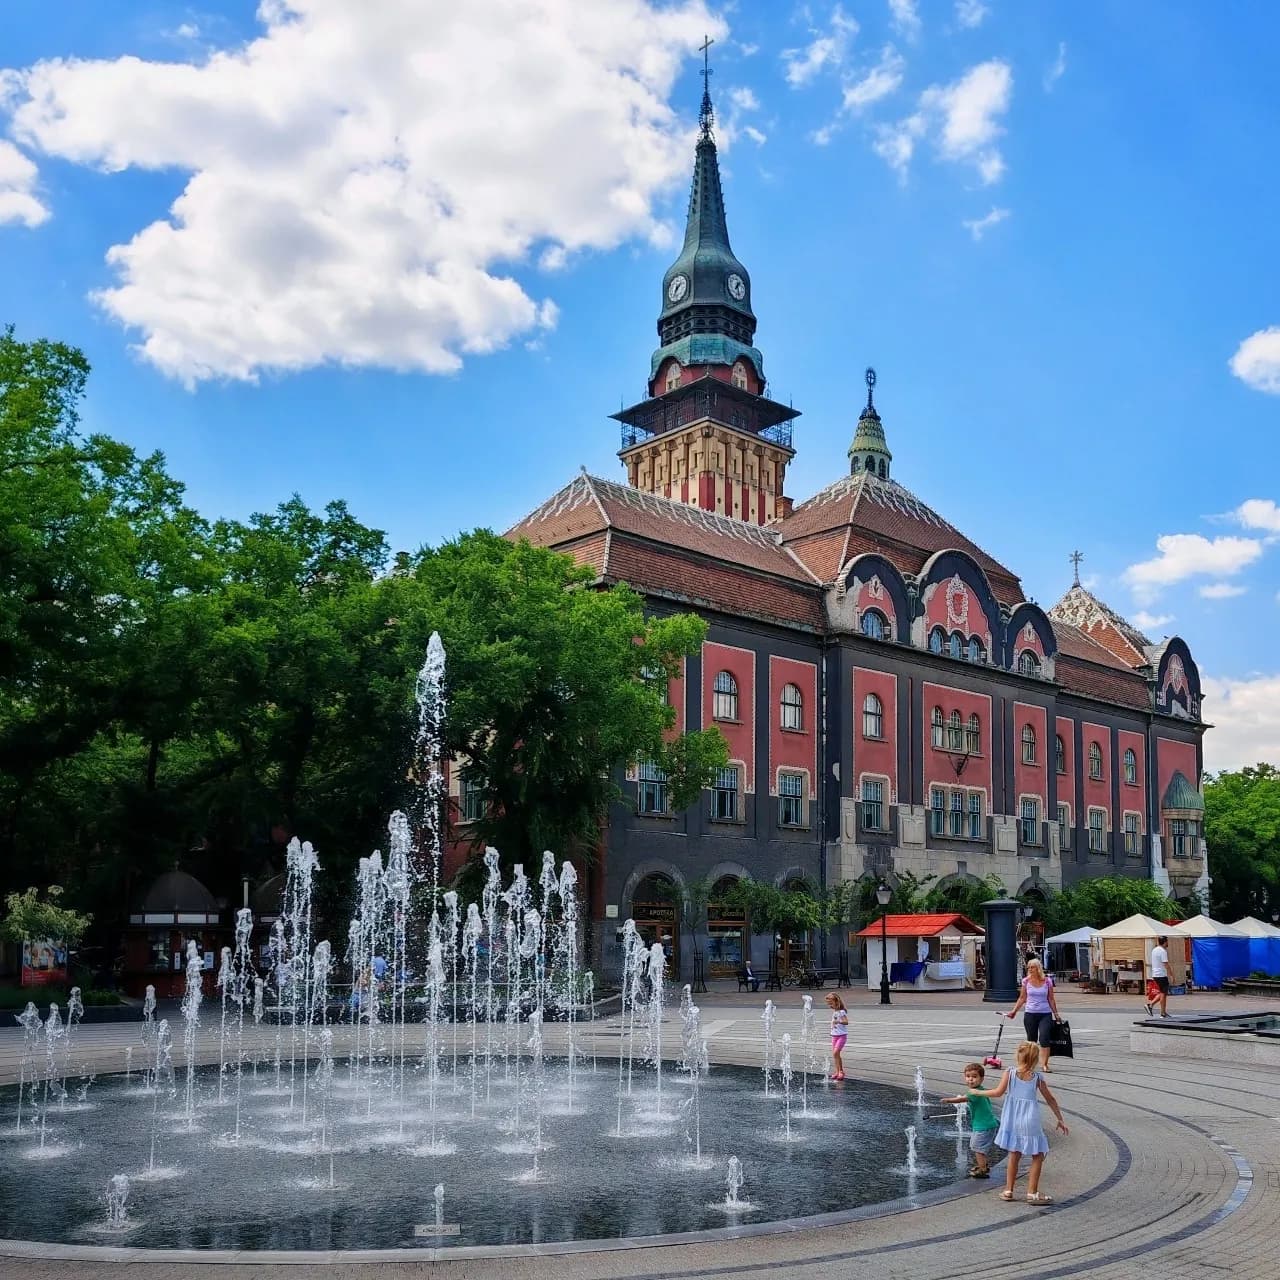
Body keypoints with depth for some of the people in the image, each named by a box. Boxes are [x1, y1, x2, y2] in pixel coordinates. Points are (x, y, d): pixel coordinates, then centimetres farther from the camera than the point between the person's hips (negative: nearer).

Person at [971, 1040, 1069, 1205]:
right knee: (1038, 1156, 9)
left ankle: (1008, 1190, 20)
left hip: (1013, 1121, 2)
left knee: (1014, 1155, 16)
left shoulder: (1010, 1073, -4)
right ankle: (1032, 1193, 5)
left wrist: (978, 1092, 6)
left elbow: (998, 1092, -8)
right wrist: (1060, 1120, 15)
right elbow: (1050, 1100, 5)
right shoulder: (1037, 1077, -2)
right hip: (1030, 1122, -2)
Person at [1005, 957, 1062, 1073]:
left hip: (1045, 1014, -2)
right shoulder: (1026, 981, 3)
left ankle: (1044, 1064, -15)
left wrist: (1056, 1014, 8)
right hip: (1030, 1014, 2)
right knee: (1031, 1040, 8)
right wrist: (1014, 1011, 6)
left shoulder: (1047, 981, 0)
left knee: (1044, 1038, -17)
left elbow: (1051, 999, 7)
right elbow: (1022, 998, 10)